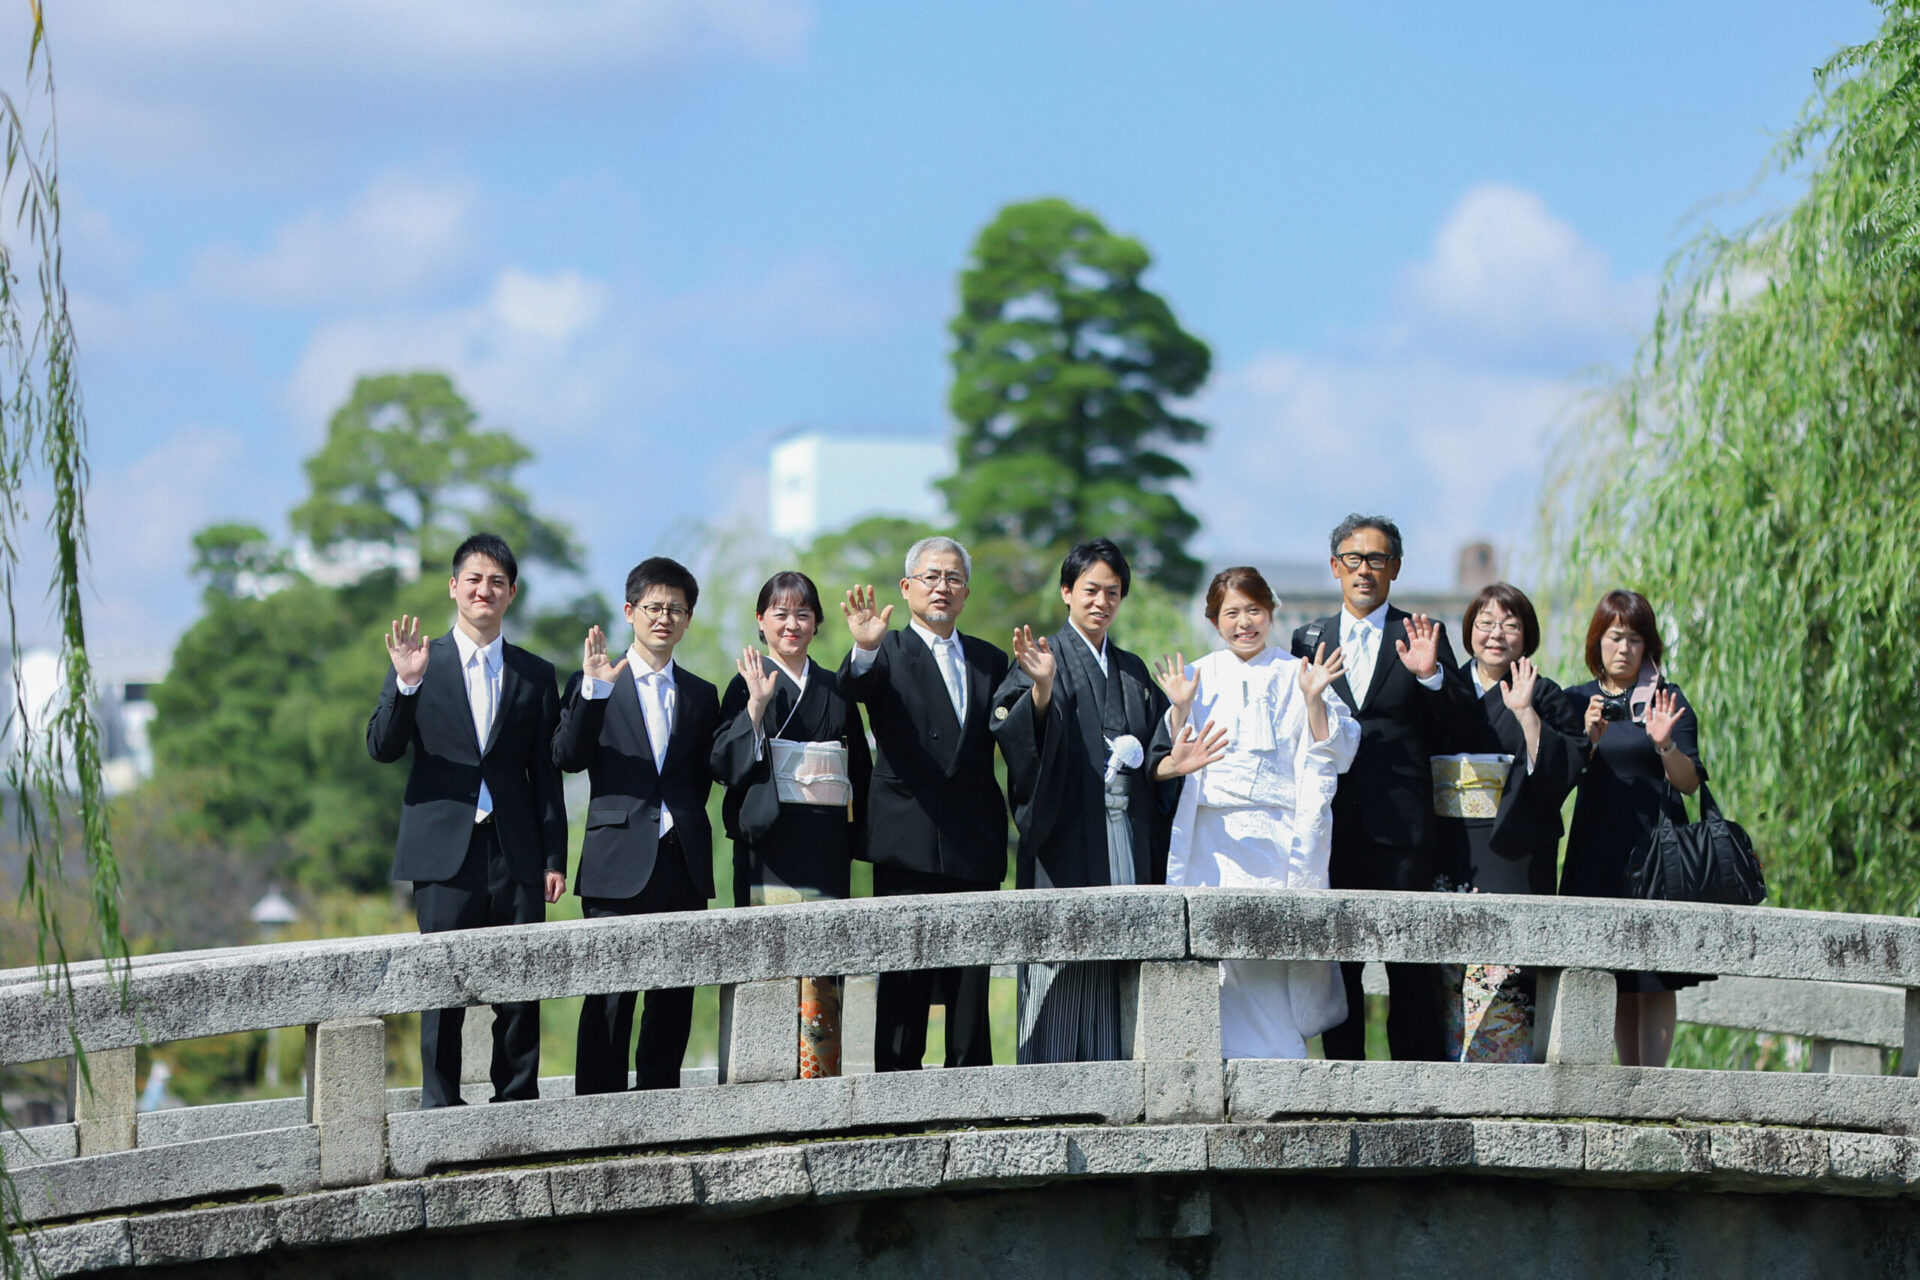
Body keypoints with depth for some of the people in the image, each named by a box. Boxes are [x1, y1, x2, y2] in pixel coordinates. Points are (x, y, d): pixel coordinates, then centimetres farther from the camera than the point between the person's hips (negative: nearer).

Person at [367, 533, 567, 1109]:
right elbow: (382, 749, -3)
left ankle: (518, 1105, 9)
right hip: (445, 850, -2)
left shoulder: (536, 675, 12)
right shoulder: (420, 664, 7)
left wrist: (554, 858, 5)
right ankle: (439, 1106, 5)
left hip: (516, 853, 2)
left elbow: (546, 775, 11)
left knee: (521, 991, 0)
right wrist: (405, 683, -18)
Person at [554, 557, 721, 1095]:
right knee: (610, 995, -7)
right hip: (620, 863, -4)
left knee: (674, 996, 6)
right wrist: (592, 689, -18)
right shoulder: (591, 683, 5)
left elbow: (704, 777, 14)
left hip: (682, 863, 4)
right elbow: (567, 758, -6)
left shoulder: (701, 696, 17)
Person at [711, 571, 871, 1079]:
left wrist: (860, 837, 8)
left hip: (826, 842, 4)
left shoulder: (836, 689, 17)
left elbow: (860, 770, 18)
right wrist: (755, 707, -17)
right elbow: (725, 764, -6)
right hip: (770, 841, -4)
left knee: (823, 971, 1)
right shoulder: (749, 684, 4)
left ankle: (821, 1081, 2)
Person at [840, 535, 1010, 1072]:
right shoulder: (888, 654, 4)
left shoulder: (989, 661, 18)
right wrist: (865, 649, -39)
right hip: (910, 845, -4)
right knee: (903, 987, -4)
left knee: (972, 987, 6)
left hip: (975, 846, 4)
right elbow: (857, 687, -19)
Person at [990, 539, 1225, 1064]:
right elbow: (1014, 732, -17)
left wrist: (1168, 766, -1)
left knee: (1115, 973, 3)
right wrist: (1040, 689, -35)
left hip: (1126, 841, 5)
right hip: (1065, 838, -5)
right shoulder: (1043, 658, 1)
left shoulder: (1133, 672, 19)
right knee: (1059, 975, -7)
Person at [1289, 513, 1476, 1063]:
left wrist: (1431, 674, -15)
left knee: (1411, 963, -4)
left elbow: (1458, 726, 1)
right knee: (1335, 957, 5)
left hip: (1400, 823, -2)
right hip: (1329, 821, 2)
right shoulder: (1310, 639, 14)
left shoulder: (1423, 636, 8)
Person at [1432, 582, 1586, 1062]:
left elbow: (1562, 770, -8)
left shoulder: (1544, 696, 5)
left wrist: (1526, 713, -15)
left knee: (1499, 972, -12)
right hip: (1448, 854, 4)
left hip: (1512, 855, -4)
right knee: (1446, 972, 1)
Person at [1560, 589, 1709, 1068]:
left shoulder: (1667, 700, 1)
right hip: (1597, 851, 3)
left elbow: (1690, 783, -5)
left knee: (1656, 981, -8)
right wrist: (1590, 737, -14)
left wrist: (1664, 744, -23)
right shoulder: (1577, 700, 10)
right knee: (1620, 982, 6)